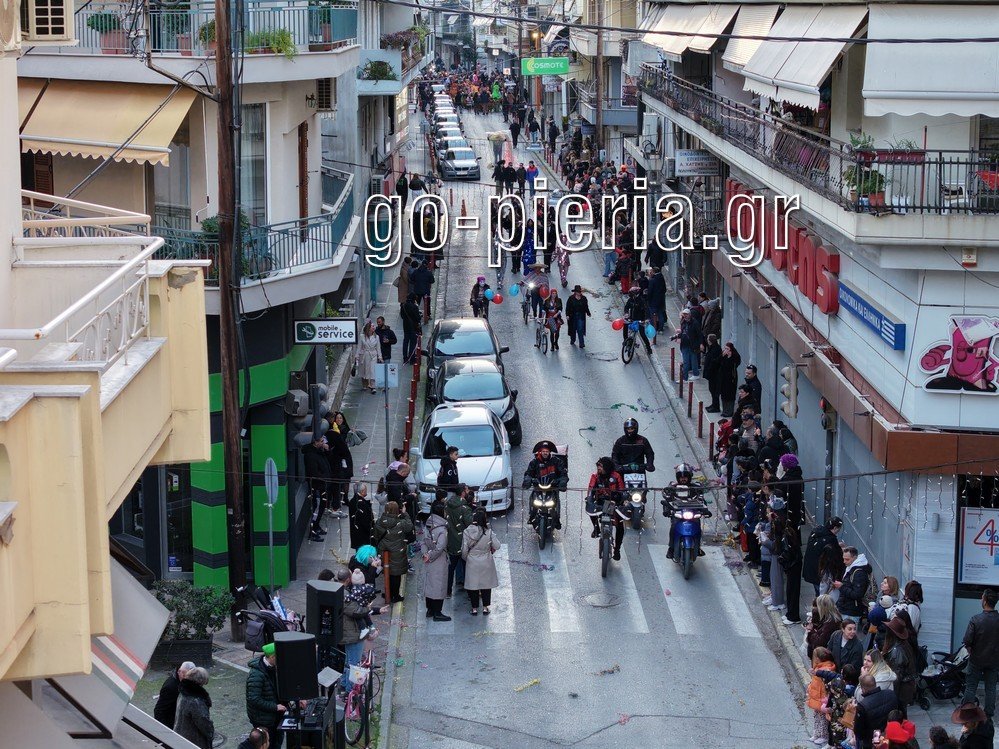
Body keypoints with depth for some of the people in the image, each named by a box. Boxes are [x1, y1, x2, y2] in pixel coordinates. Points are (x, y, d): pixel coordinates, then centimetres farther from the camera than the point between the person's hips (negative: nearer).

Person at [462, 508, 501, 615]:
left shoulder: (466, 532, -14)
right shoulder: (488, 532, -15)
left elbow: (464, 550, -9)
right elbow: (497, 546, -11)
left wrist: (466, 558, 10)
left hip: (472, 563, 0)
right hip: (486, 563, 0)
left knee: (473, 585, 12)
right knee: (486, 585, 14)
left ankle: (474, 608, 18)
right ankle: (485, 608, 20)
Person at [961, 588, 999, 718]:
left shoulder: (976, 619, -20)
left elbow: (967, 641, -16)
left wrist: (971, 653, 4)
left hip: (977, 659, -2)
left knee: (971, 687, 10)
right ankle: (988, 715, 19)